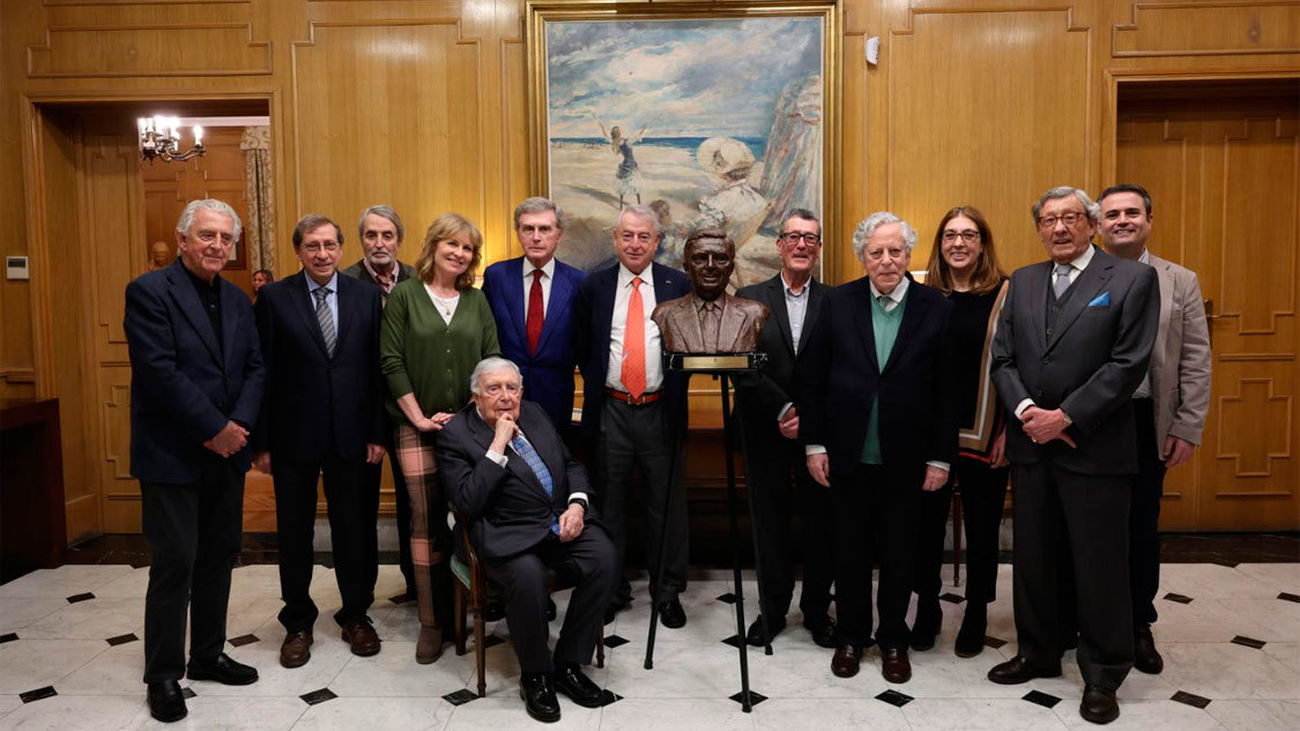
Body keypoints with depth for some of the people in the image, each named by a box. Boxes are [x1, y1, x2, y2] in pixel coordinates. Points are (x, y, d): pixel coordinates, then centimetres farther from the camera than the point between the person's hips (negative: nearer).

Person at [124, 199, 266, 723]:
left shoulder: (237, 300, 11)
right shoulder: (149, 291, -10)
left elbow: (255, 368, 7)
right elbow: (160, 370, -18)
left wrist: (239, 425, -9)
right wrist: (215, 428, -18)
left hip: (226, 450, 6)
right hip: (172, 456, -6)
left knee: (220, 556, 13)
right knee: (175, 563, 0)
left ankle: (208, 655, 28)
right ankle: (164, 675, 15)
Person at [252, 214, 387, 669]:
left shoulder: (366, 296, 2)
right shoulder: (274, 298, -3)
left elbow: (376, 369, 2)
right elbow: (263, 373, -3)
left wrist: (377, 434, -1)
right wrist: (260, 441, -5)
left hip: (351, 435, 1)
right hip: (293, 435, -1)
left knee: (355, 528, 11)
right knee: (294, 532, 11)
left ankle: (356, 615, 29)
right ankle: (298, 623, 28)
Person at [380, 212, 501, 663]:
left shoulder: (477, 301, 10)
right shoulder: (404, 295, 2)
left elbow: (493, 362, 6)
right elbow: (391, 362, -3)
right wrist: (421, 418, -8)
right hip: (418, 427, -2)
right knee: (425, 520, -1)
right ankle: (431, 621, 9)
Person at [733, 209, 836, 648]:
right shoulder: (750, 299, 4)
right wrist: (783, 409, -13)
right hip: (767, 430, 0)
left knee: (820, 523, 7)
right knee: (770, 521, 9)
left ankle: (817, 610, 24)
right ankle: (773, 609, 23)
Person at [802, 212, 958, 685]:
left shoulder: (936, 309, -3)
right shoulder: (838, 303, -1)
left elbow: (946, 391, -3)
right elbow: (815, 379, 1)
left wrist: (940, 458, -4)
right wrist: (814, 444, -2)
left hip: (905, 459, 0)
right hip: (848, 455, 1)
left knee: (899, 555, 12)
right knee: (850, 552, 13)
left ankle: (893, 640, 30)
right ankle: (852, 636, 30)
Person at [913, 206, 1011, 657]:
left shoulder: (1005, 294, -3)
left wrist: (1010, 430, -8)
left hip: (984, 435, -2)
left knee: (982, 526, 10)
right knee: (927, 522, 9)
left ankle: (976, 615, 27)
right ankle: (927, 609, 27)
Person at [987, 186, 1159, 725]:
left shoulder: (1132, 279, -3)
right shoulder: (1022, 282, 12)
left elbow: (1128, 363, -11)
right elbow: (1002, 357, 7)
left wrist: (1065, 416, -14)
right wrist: (1027, 411, -9)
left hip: (1095, 448, -4)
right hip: (1031, 443, 5)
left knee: (1100, 565, 5)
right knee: (1033, 558, 14)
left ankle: (1103, 675, 22)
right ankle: (1038, 654, 32)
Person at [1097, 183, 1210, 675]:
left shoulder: (1180, 282, 5)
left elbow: (1195, 360, 3)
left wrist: (1187, 428, -2)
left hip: (1147, 423, 1)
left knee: (1142, 527, 11)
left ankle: (1139, 626, 26)